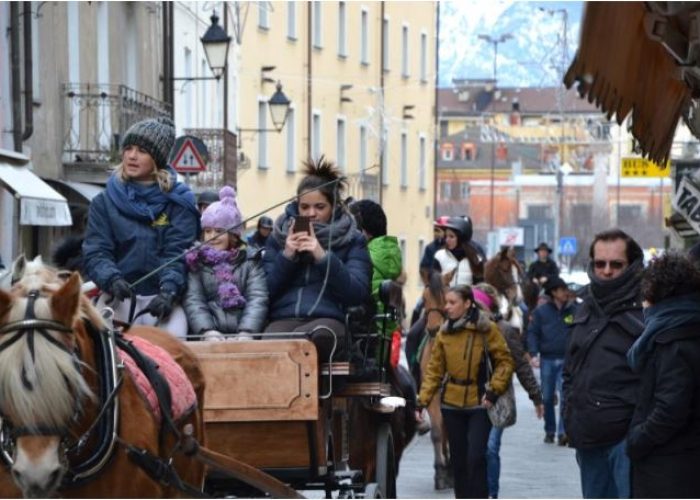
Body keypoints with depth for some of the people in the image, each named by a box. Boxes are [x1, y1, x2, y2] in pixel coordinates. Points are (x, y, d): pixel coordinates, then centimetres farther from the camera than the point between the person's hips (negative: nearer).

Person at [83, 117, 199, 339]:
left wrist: (169, 289, -22)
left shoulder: (178, 202, 5)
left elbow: (177, 253, -4)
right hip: (119, 296, 1)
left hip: (162, 297, -1)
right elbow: (95, 252, 0)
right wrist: (112, 279, -21)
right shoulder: (104, 202, 9)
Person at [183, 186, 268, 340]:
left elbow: (258, 299, 0)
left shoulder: (251, 261, 12)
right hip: (207, 339, 0)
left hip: (243, 337, 0)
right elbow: (193, 301, 2)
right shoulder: (196, 262, 14)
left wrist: (246, 332, -17)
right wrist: (207, 331, -16)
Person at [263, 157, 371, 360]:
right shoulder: (279, 238, 22)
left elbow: (358, 293, 1)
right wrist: (287, 256, 0)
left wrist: (323, 256, -8)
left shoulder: (352, 240, 15)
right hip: (284, 318, 2)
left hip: (328, 321, -2)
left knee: (316, 337, -41)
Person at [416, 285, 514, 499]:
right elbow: (434, 369, 4)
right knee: (458, 459, 9)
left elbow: (505, 361, -5)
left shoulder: (487, 329, -8)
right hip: (451, 404, 4)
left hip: (479, 403, -4)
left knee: (476, 457, -10)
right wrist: (422, 401, -2)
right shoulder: (444, 333, 4)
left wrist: (493, 391, -13)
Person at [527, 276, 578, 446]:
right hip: (547, 360, 1)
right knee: (547, 398, 10)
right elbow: (532, 333, 0)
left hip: (566, 361, -1)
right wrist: (533, 354, -12)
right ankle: (549, 430, 24)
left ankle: (562, 432, -9)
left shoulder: (573, 310, 2)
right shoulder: (541, 311, 0)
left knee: (565, 396, -11)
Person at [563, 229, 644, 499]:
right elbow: (571, 368, 24)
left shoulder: (644, 308, -8)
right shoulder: (587, 308, 15)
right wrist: (570, 412, 13)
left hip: (626, 435, -8)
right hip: (588, 436, 8)